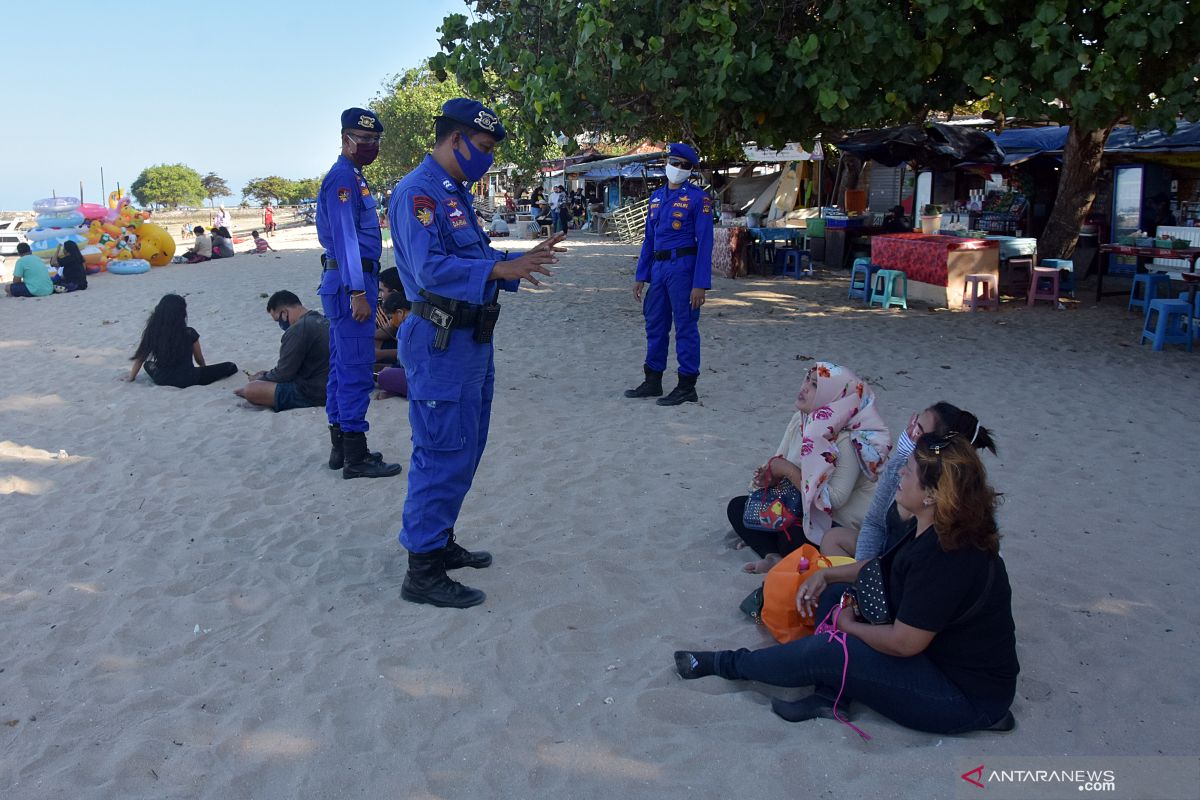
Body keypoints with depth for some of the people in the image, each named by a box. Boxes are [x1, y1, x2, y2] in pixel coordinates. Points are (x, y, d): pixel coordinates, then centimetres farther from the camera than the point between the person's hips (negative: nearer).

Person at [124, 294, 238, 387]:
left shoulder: (152, 332, -5)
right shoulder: (189, 333, -11)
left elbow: (141, 357, 4)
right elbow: (199, 359, 3)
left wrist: (131, 376, 20)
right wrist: (204, 370, 25)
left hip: (161, 380, 4)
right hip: (186, 381, -4)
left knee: (148, 364, 37)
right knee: (231, 367, 0)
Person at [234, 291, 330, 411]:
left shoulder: (298, 330, -19)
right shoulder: (324, 321, 12)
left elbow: (283, 374, -15)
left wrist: (260, 378, 4)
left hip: (311, 394, -10)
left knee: (251, 390, -16)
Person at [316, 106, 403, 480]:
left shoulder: (353, 178, 20)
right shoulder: (343, 177, -12)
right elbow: (345, 238, -19)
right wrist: (358, 292, -23)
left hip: (350, 284, 11)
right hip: (351, 283, -11)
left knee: (343, 368, 13)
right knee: (356, 371, -9)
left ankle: (340, 447, 21)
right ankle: (355, 458, -4)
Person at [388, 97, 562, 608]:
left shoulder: (456, 194, 17)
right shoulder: (418, 192, -15)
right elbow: (430, 269, -26)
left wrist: (520, 261, 6)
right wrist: (500, 269, -33)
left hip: (471, 341, 10)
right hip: (440, 344, -10)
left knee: (464, 450, 18)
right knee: (444, 455, -6)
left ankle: (439, 542, 32)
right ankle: (422, 571, 4)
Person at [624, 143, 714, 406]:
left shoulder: (698, 198, -6)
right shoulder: (656, 197, 13)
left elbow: (704, 243, -10)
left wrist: (700, 285, -16)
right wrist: (641, 276, 13)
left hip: (683, 267, -7)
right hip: (658, 267, 7)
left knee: (686, 327, -1)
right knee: (655, 325, 13)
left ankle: (687, 387, 7)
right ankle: (653, 382, 25)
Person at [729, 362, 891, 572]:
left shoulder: (847, 441, -26)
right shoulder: (800, 420, -3)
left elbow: (835, 498, -30)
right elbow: (779, 460, 8)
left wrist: (789, 471, -26)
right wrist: (771, 475, -16)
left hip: (838, 521, -8)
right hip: (801, 507, 9)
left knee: (790, 540, -36)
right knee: (738, 507, -1)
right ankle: (775, 558, -17)